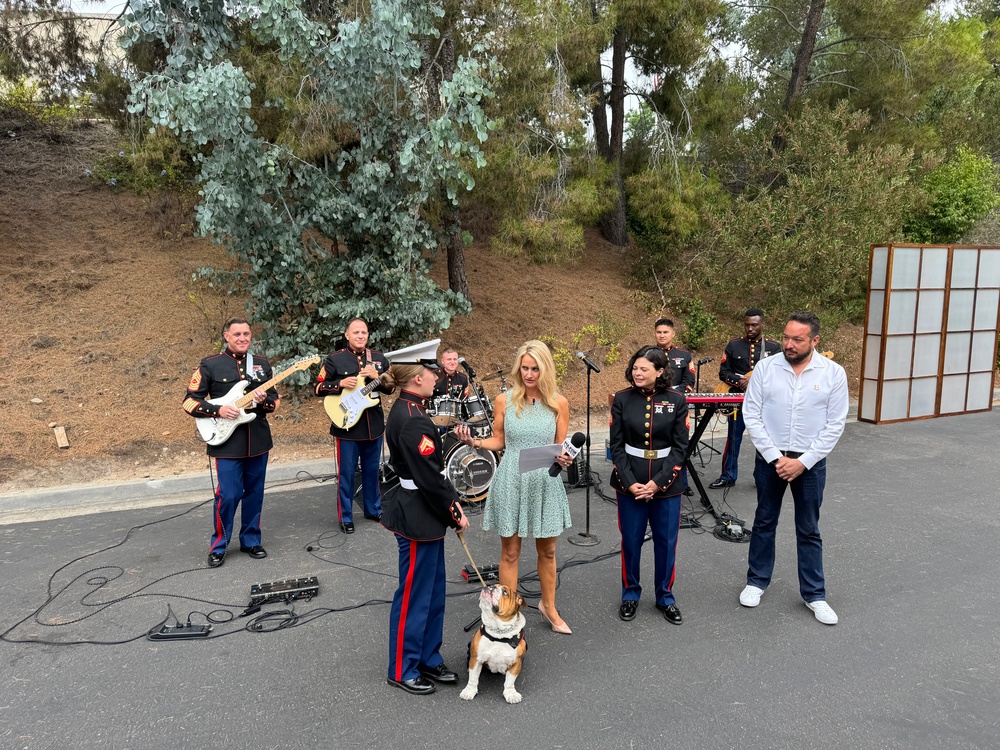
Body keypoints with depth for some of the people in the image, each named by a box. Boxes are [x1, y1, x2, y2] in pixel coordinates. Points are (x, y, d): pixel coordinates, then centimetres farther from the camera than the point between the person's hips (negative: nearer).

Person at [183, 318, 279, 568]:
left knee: (254, 493, 11)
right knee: (228, 495, -4)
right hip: (227, 442, -4)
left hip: (258, 441, 4)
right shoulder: (210, 365, -3)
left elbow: (275, 398, 13)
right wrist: (218, 411, -16)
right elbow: (190, 401, -1)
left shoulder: (261, 363, 9)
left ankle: (251, 540, 26)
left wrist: (264, 401, -10)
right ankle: (218, 546, 14)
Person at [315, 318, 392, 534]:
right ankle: (345, 517, 14)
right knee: (347, 473, 2)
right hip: (347, 426, -4)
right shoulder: (334, 359, -4)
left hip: (374, 425, 4)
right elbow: (319, 387, -3)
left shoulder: (379, 358, 7)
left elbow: (391, 388, 8)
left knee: (372, 470, 16)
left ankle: (374, 510, 31)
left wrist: (377, 377, -11)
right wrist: (341, 383, -18)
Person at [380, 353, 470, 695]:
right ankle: (402, 669, 24)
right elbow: (429, 478, -23)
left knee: (434, 590, 20)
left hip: (425, 514, 10)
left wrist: (450, 502, 8)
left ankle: (429, 659, 35)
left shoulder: (406, 409, 8)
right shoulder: (412, 421, -24)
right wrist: (455, 514, -11)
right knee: (414, 594, 6)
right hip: (417, 518, -10)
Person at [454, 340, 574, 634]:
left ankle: (549, 606, 37)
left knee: (547, 550, 15)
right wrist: (473, 442, -10)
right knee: (510, 552, 8)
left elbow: (562, 445, 3)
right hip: (511, 482, -1)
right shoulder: (504, 400, -2)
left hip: (545, 483, 1)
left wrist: (564, 458, -18)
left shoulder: (559, 403, -2)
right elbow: (498, 441, 7)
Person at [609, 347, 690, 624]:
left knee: (666, 541, 9)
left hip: (667, 483, 0)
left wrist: (658, 482, -12)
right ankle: (630, 595, 27)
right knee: (631, 540, 8)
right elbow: (617, 446, -2)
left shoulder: (676, 401, -4)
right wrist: (630, 482, -11)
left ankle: (665, 597, 28)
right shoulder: (622, 399, -3)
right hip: (630, 482, 0)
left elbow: (680, 447, -4)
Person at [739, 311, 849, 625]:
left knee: (809, 530, 11)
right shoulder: (765, 368, -7)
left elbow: (834, 425, -6)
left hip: (810, 463, 0)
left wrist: (803, 461, -12)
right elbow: (751, 416, -6)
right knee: (764, 523, 15)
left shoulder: (833, 373, -7)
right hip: (770, 459, 1)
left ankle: (814, 594, 26)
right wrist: (775, 457, -12)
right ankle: (757, 581, 31)